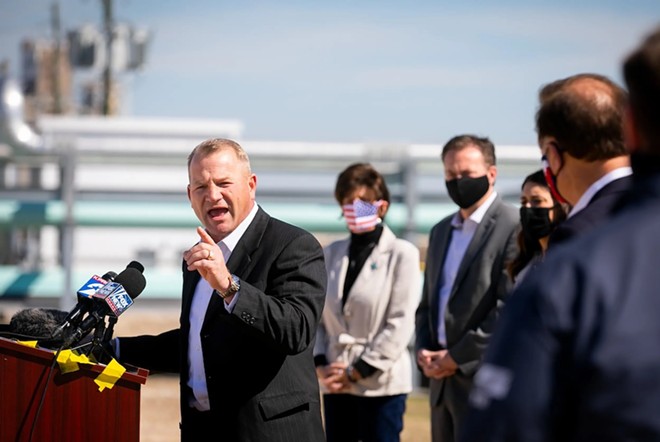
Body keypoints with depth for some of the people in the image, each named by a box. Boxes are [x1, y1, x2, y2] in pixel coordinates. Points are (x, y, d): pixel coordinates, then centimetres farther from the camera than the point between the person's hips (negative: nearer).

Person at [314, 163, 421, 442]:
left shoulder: (402, 254, -4)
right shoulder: (332, 254, 11)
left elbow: (401, 324, -9)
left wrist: (357, 372, -11)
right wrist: (319, 365, -5)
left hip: (381, 385, -5)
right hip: (336, 386, 5)